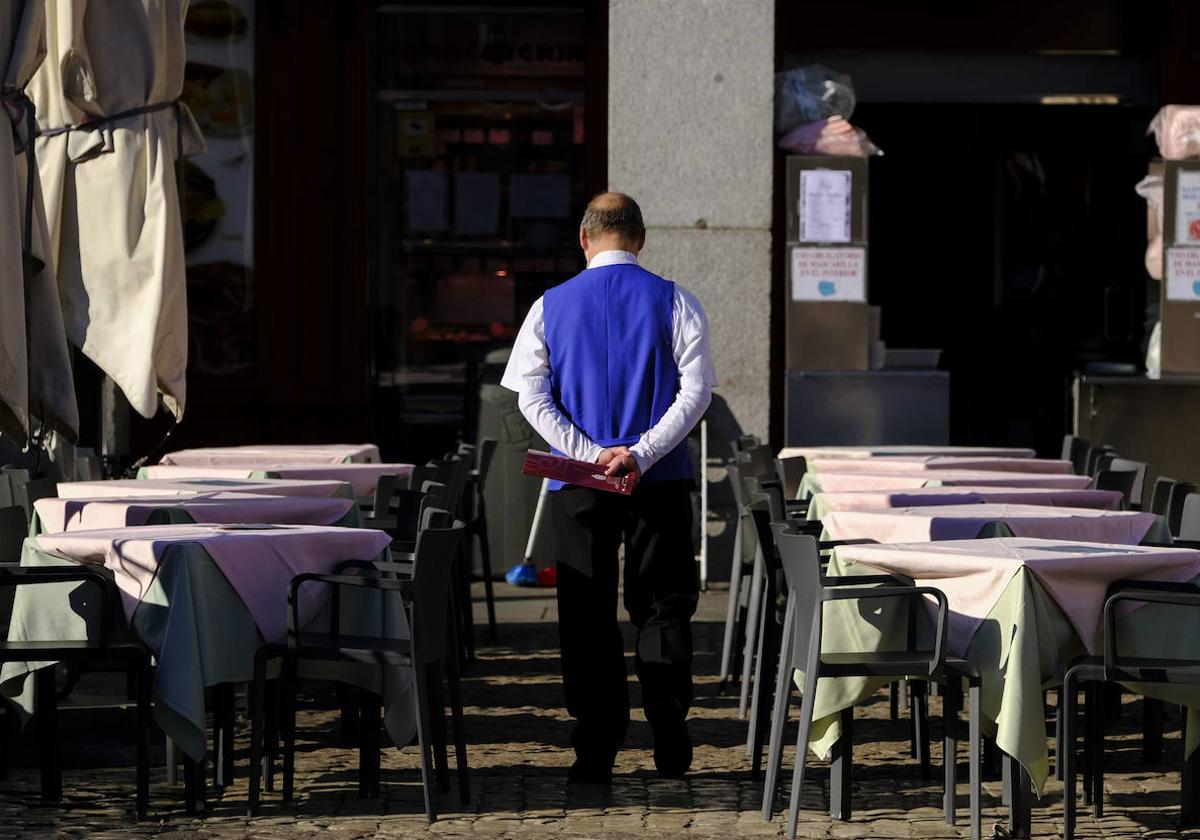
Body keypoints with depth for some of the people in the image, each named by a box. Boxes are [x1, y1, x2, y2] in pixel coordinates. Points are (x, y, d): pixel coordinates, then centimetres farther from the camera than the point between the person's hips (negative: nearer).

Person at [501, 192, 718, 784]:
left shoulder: (551, 307, 3)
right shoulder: (673, 302, 0)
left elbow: (530, 396, -5)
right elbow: (696, 389, -10)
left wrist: (590, 456, -10)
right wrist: (640, 453, -14)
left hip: (578, 485, 1)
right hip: (660, 481, -1)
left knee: (587, 614, 6)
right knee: (662, 606, 8)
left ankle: (596, 753, 3)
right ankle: (670, 746, 0)